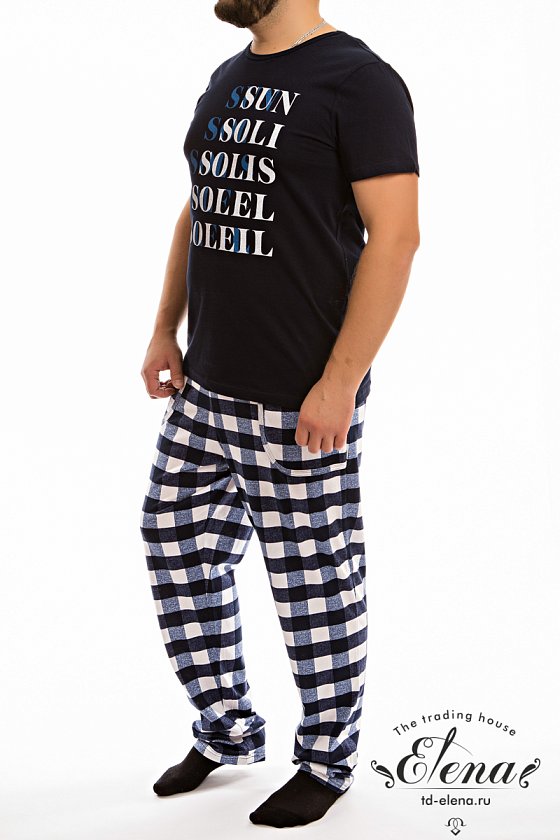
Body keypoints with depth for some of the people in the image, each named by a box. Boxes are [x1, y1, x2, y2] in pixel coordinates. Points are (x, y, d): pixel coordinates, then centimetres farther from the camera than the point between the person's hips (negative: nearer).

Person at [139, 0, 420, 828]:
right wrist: (166, 327, 11)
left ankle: (328, 759, 23)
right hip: (204, 389, 8)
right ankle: (228, 730, 32)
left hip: (300, 402, -8)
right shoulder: (228, 79, 14)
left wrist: (340, 383, -20)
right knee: (181, 551, 14)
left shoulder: (359, 80, -11)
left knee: (315, 583, 4)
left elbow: (394, 236, -16)